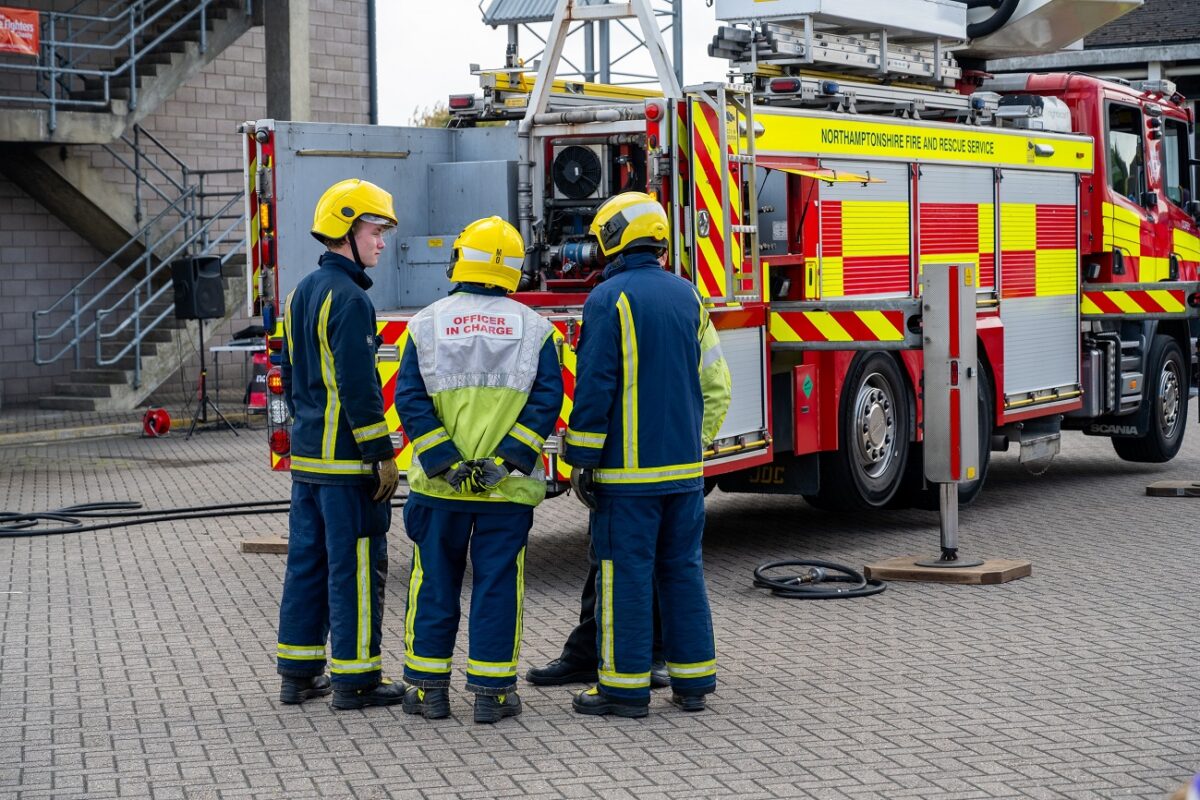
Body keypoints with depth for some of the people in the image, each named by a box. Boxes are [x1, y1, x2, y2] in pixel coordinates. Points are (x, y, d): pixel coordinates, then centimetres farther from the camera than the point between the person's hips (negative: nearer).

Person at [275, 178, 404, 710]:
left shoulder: (303, 293, 14)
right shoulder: (349, 298, -16)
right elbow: (358, 387, -20)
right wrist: (382, 455, -16)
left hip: (306, 455, 10)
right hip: (347, 461, -9)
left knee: (307, 560, 12)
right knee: (355, 566, -3)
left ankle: (298, 672, 17)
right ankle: (355, 679, 1)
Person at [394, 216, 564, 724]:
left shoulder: (427, 324, 1)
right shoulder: (534, 329, 1)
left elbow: (411, 400, -6)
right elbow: (547, 400, -7)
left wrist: (446, 465, -7)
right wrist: (504, 459, -11)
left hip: (438, 487, 1)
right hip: (509, 490, -1)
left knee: (434, 583, 10)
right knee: (499, 585, 5)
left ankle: (428, 687, 14)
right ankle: (492, 692, 6)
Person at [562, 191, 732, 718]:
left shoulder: (609, 298, -9)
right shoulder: (687, 296, 10)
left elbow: (595, 386, -13)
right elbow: (715, 383, 12)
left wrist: (582, 459, -8)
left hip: (628, 468, -6)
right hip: (685, 468, 6)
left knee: (625, 574, -1)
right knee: (683, 570, 11)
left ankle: (625, 687, 3)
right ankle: (693, 682, 15)